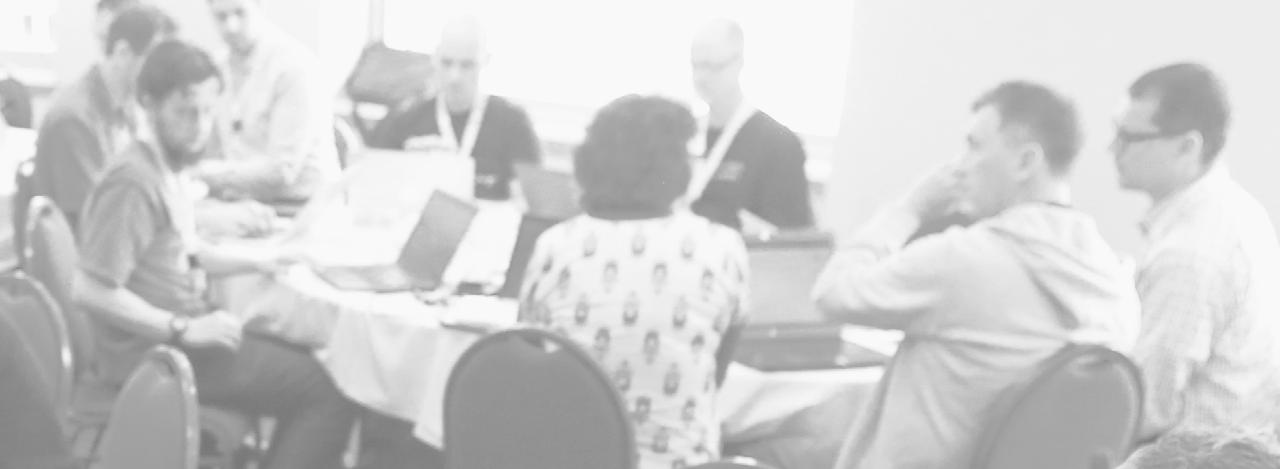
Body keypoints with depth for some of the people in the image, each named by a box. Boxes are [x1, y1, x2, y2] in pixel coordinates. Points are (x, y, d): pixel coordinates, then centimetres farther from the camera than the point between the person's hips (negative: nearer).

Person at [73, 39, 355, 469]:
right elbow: (92, 291, -25)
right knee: (332, 391, -11)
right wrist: (185, 329, -23)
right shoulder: (133, 183, -23)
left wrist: (254, 263, 8)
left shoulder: (171, 166, 7)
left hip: (181, 335, 10)